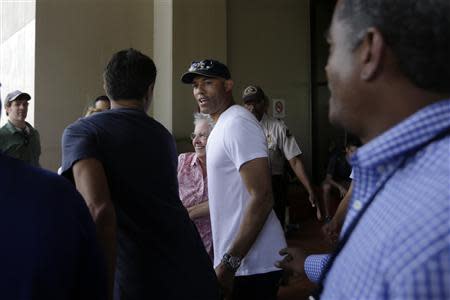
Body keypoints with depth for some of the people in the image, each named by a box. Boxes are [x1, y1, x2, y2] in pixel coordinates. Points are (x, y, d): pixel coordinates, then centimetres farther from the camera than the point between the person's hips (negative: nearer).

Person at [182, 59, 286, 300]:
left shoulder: (237, 123, -17)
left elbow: (262, 198, -24)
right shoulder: (222, 126, 15)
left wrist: (229, 262, -23)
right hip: (241, 260, 9)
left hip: (252, 264, -9)